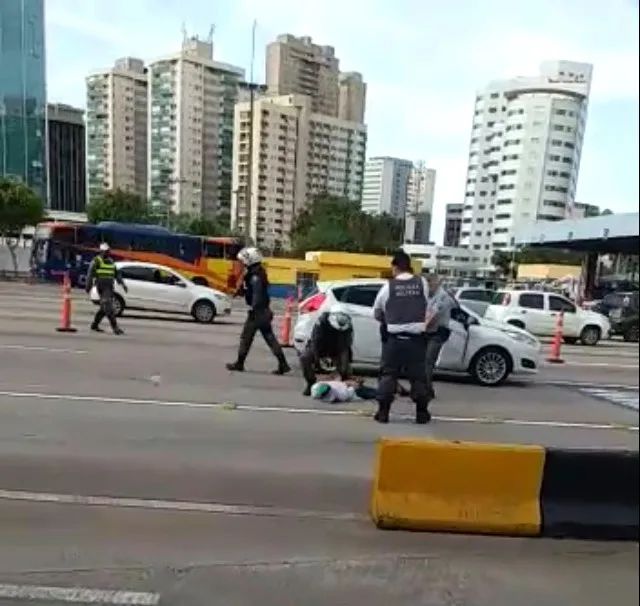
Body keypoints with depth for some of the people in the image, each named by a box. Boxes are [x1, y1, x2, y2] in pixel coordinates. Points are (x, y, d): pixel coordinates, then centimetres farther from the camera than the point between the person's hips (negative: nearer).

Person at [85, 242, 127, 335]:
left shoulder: (111, 261, 16)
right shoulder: (96, 260, -4)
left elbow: (117, 274, 16)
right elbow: (90, 274, -6)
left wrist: (123, 284, 7)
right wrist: (88, 286, -9)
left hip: (109, 287, 8)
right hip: (101, 286, -8)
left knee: (104, 307, 11)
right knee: (108, 306, -15)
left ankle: (94, 325, 24)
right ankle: (115, 328, -19)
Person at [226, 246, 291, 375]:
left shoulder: (255, 277, -17)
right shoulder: (256, 274, 14)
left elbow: (257, 295, -22)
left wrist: (253, 310, -20)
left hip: (258, 312, -10)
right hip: (264, 311, 10)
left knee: (246, 337, 4)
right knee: (270, 338, 8)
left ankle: (239, 363, 16)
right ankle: (283, 364, 6)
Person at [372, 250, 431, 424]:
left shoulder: (388, 286, -2)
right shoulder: (422, 283, 2)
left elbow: (377, 313, 9)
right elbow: (426, 308, 7)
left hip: (394, 338, -1)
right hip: (417, 338, 2)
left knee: (388, 374, 8)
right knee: (418, 376, 11)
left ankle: (383, 412, 7)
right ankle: (422, 413, 16)